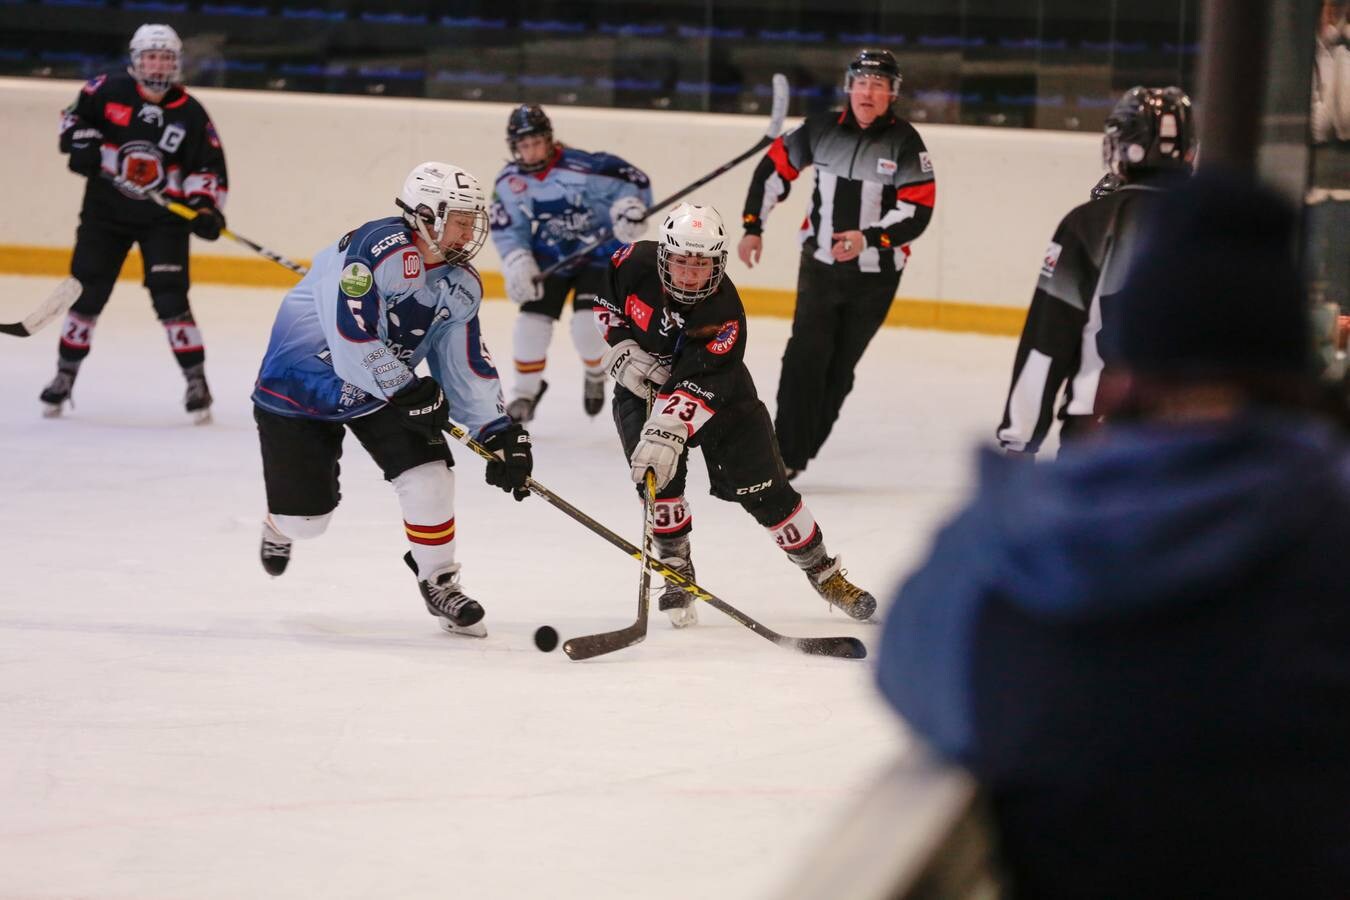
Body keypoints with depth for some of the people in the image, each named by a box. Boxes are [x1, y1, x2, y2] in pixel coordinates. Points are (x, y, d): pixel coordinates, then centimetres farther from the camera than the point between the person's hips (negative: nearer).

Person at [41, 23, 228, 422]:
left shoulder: (190, 114, -6)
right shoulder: (109, 90, -6)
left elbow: (208, 166, -2)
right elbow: (76, 114, 10)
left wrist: (205, 205, -16)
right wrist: (81, 143, -9)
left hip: (163, 219, -1)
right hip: (105, 210, 1)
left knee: (170, 296, -12)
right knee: (86, 292, 4)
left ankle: (196, 381, -5)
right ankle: (65, 375, 19)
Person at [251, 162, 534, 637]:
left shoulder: (462, 287, -4)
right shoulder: (377, 249, -30)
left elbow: (468, 366, 3)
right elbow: (351, 336, -34)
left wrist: (500, 433, -4)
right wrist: (409, 392, -28)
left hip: (389, 386, 6)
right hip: (304, 380, -6)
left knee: (429, 475, -14)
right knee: (305, 516, 1)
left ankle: (439, 581, 6)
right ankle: (280, 526, 40)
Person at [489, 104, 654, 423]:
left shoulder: (580, 166, -26)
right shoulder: (509, 183, -12)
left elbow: (631, 180, -20)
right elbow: (506, 230, -5)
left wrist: (629, 210, -35)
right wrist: (518, 264, -18)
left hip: (599, 254, -4)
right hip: (548, 259, 4)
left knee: (587, 321, -15)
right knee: (533, 319, -5)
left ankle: (595, 374, 18)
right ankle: (526, 390, 16)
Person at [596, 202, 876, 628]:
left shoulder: (725, 314, -33)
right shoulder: (636, 263, -25)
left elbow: (698, 386, -41)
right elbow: (599, 294, -5)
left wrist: (669, 428, -55)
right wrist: (621, 348, -17)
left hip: (717, 391, -1)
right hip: (641, 384, 1)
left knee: (763, 488, -3)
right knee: (659, 476, -21)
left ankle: (824, 573, 12)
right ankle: (677, 576, -4)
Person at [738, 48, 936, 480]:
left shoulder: (905, 143, -11)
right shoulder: (821, 129, -3)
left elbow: (919, 210, -15)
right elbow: (774, 168, 9)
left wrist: (869, 239, -27)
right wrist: (753, 228, 6)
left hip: (875, 276, -1)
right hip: (819, 265, 1)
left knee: (839, 367, 5)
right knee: (806, 357, -10)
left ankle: (798, 449, 15)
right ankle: (785, 453, -8)